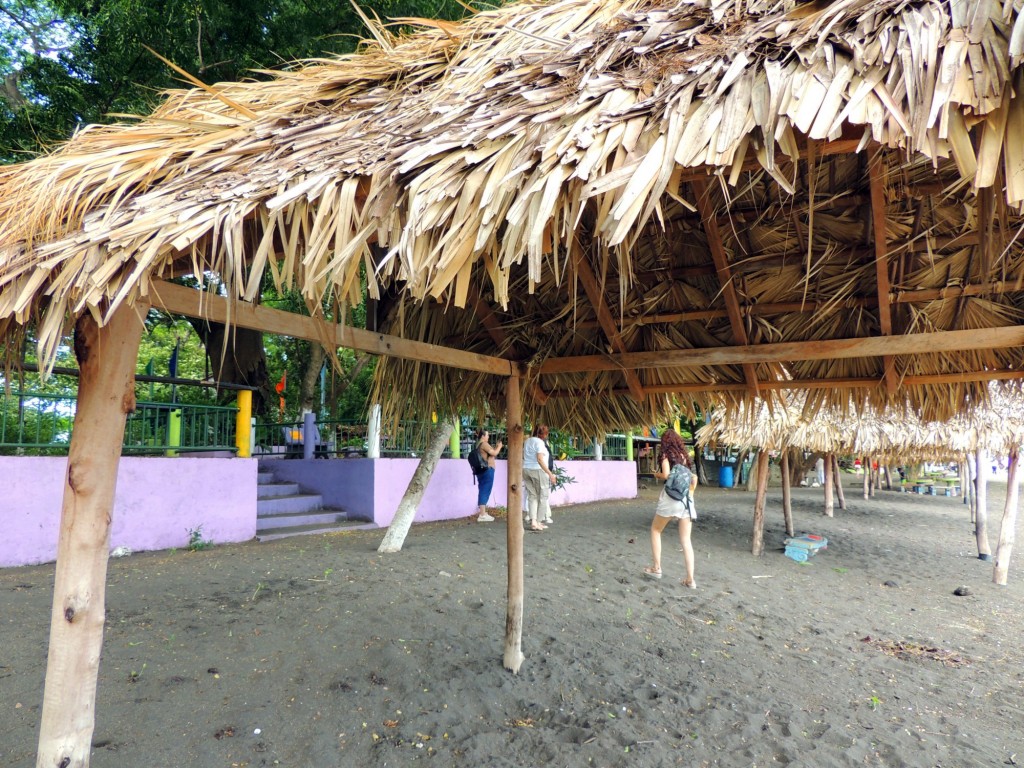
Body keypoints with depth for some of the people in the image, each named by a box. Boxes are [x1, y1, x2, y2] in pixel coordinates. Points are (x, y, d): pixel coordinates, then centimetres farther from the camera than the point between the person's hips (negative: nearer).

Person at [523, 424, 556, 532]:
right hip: (538, 471, -7)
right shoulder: (540, 442, -13)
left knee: (532, 496, 9)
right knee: (542, 497, 4)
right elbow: (540, 459, -22)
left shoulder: (527, 441, 12)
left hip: (526, 470, 7)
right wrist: (550, 474, -21)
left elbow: (523, 456, 19)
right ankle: (538, 521, 6)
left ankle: (532, 521, 2)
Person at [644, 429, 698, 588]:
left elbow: (666, 474, -14)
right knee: (685, 540, 5)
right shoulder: (684, 455, 16)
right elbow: (694, 478, 15)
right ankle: (690, 579, 2)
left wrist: (657, 475, 5)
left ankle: (656, 568, 14)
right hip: (686, 498, 5)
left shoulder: (666, 454, 0)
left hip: (671, 497, -5)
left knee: (655, 530, 15)